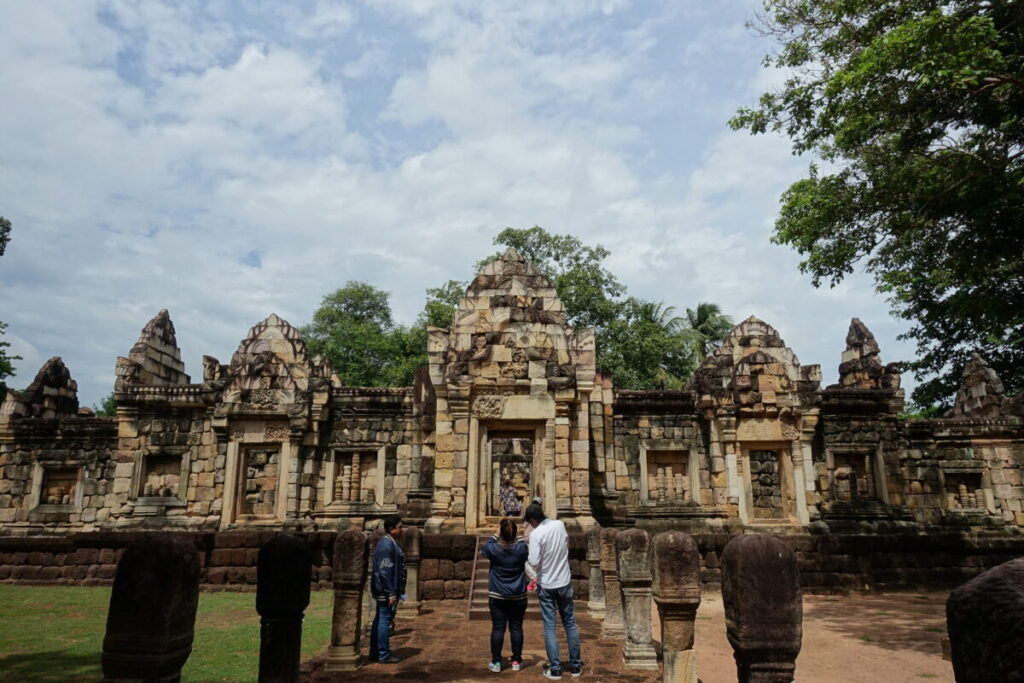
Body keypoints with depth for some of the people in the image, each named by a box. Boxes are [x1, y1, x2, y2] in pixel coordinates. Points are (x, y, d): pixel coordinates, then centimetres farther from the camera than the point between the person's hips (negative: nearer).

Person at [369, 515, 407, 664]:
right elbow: (384, 571, -23)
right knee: (385, 620, -3)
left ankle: (375, 653, 24)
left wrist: (395, 591, 21)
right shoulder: (386, 545, -20)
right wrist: (391, 593, -22)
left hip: (384, 591, 11)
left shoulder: (390, 543, 13)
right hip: (386, 591, -11)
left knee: (379, 620, 15)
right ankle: (384, 655, 5)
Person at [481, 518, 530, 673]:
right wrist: (519, 537, 17)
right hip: (518, 596, 1)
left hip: (497, 597, -1)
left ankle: (496, 662, 11)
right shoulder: (521, 548, -11)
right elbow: (528, 549, 13)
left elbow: (485, 548, 10)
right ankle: (516, 661, 16)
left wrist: (496, 536, 14)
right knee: (516, 628, 9)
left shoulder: (494, 548, -14)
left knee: (497, 628, 5)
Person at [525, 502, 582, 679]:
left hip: (546, 585, -4)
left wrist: (527, 556, -3)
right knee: (570, 624, 13)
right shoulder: (560, 525, -4)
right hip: (564, 582, 4)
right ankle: (575, 665, 20)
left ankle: (555, 669, 9)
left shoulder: (536, 534, -19)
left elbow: (535, 562, -22)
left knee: (549, 627, 5)